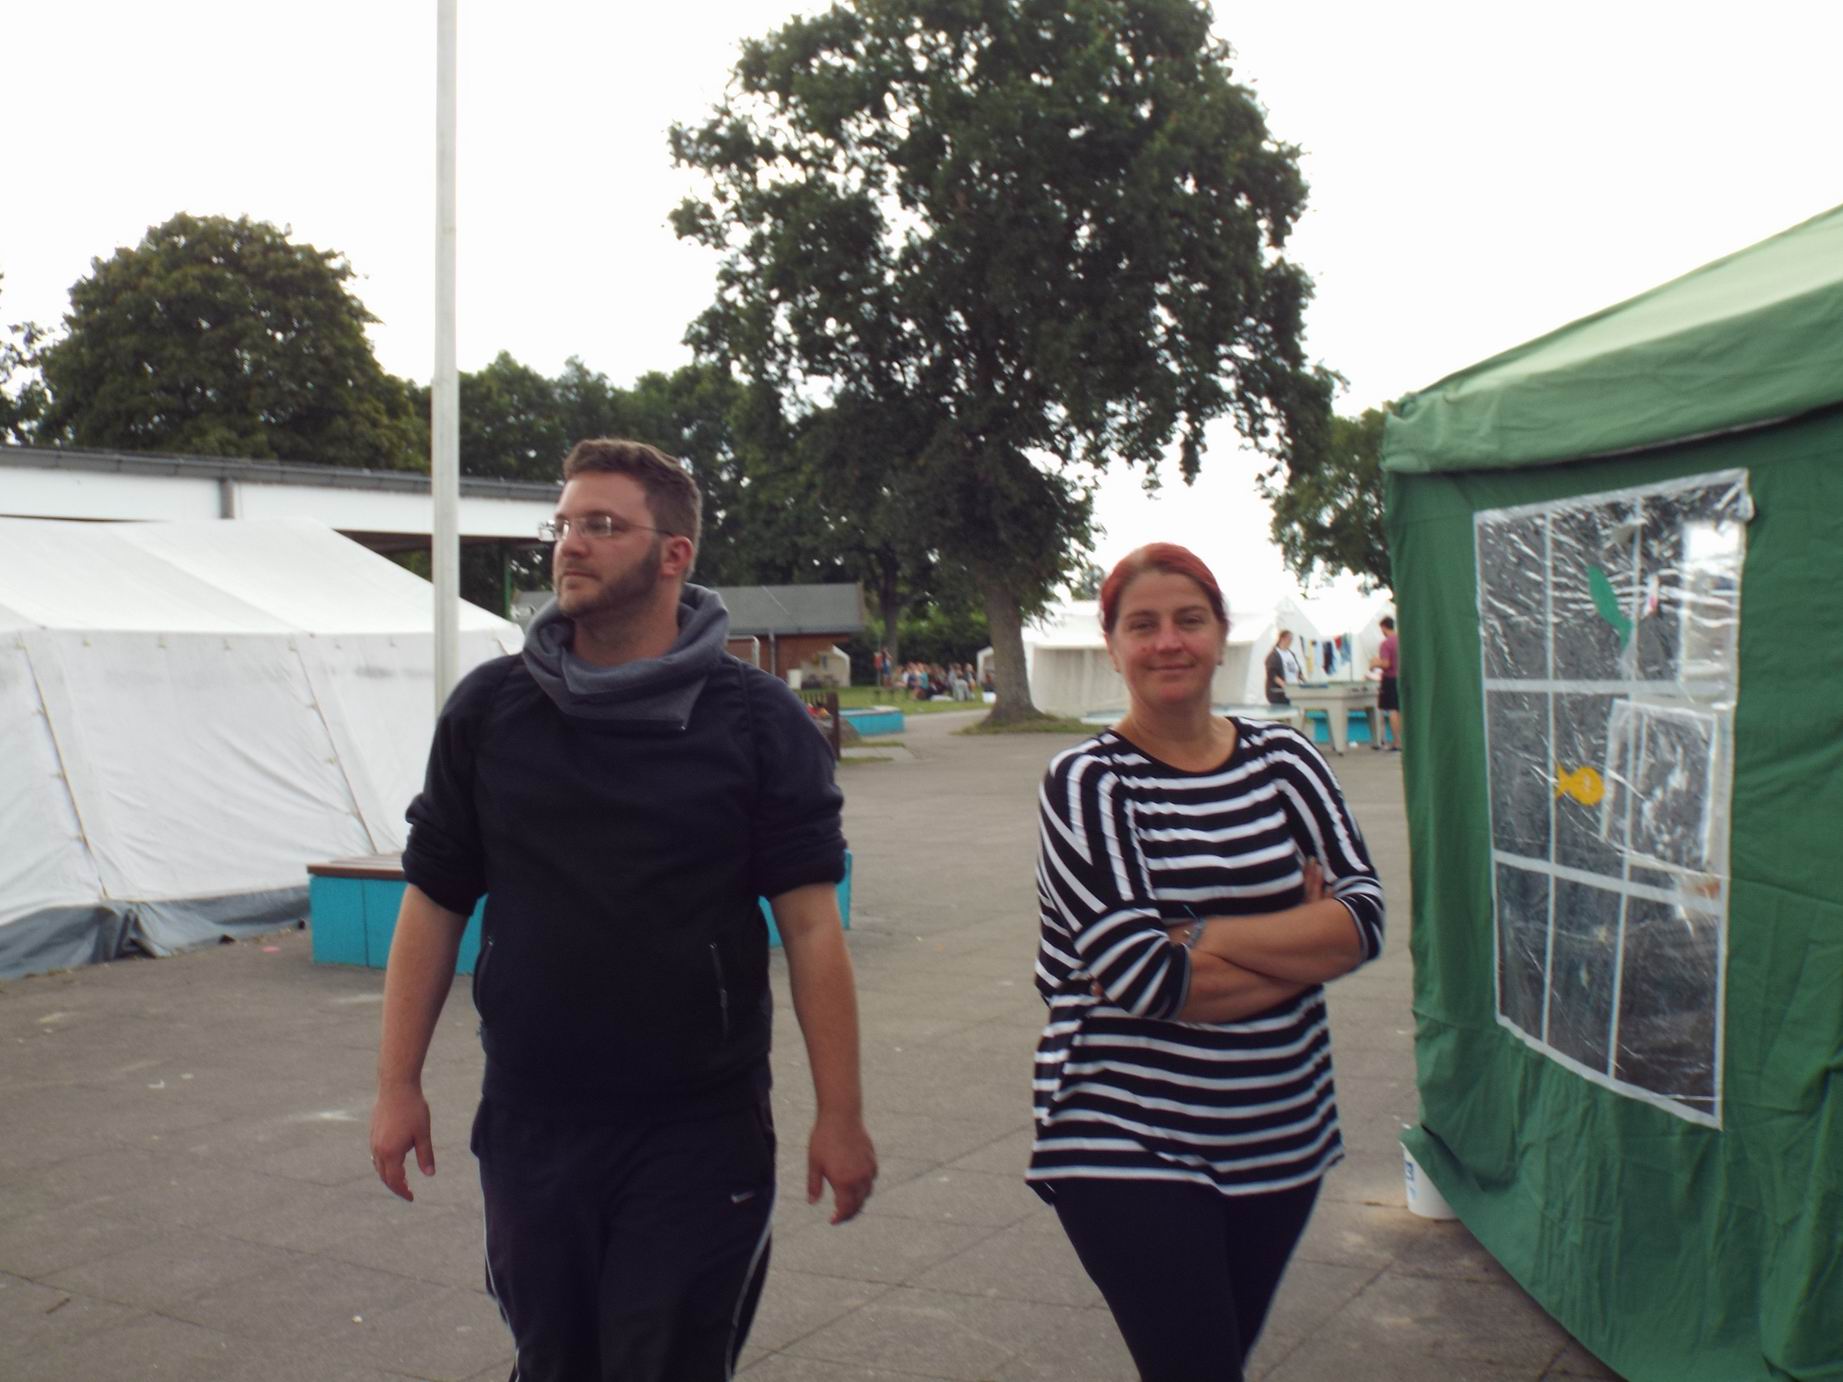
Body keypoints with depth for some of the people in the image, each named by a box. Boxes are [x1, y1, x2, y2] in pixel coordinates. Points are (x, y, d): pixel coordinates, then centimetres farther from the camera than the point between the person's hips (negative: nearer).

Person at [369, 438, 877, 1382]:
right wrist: (398, 1082, 3)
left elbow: (811, 925, -7)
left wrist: (839, 1115, -10)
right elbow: (434, 903, 6)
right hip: (528, 1126, 3)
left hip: (700, 1133, -3)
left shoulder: (757, 721, -6)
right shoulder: (488, 710, 2)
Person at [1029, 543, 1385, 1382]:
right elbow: (1141, 975, -19)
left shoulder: (1283, 760, 3)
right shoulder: (1086, 784, -10)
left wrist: (1204, 941, -19)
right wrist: (1303, 942, -11)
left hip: (1281, 1143, 5)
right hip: (1127, 1150, -4)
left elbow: (1363, 915, -9)